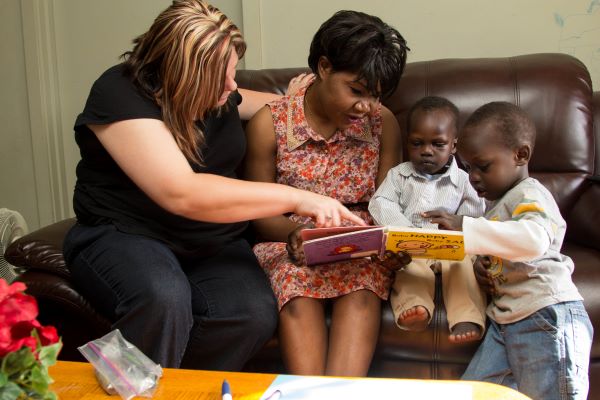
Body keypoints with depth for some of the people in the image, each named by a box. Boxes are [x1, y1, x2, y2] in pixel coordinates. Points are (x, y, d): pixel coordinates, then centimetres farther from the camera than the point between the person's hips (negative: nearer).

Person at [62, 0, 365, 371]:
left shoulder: (219, 95, 5)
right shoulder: (120, 94, -16)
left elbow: (267, 105, 32)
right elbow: (182, 194, -30)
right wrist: (295, 197, -30)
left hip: (213, 242, 5)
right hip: (124, 234, -5)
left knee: (255, 314, -26)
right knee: (164, 300, -38)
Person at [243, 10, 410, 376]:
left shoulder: (383, 123, 1)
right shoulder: (270, 123, -6)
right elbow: (259, 214, 0)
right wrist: (294, 231, -22)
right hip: (291, 241, -1)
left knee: (363, 289, -32)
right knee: (298, 292, -33)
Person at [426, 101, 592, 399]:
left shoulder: (531, 194, -11)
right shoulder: (499, 202, 19)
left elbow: (534, 238, -32)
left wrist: (466, 227, -34)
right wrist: (482, 263, 7)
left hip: (547, 317, -9)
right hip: (505, 320, 10)